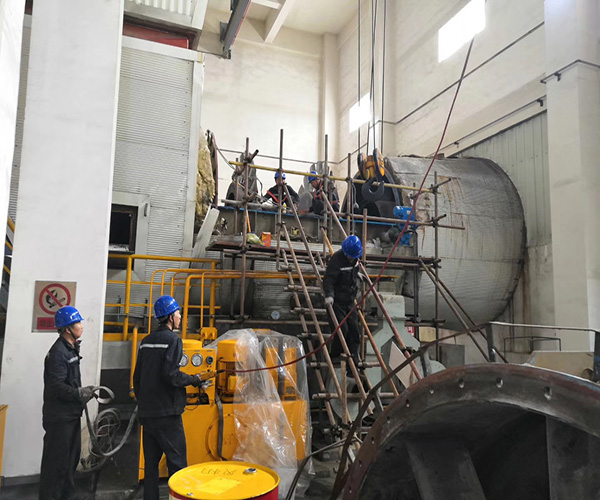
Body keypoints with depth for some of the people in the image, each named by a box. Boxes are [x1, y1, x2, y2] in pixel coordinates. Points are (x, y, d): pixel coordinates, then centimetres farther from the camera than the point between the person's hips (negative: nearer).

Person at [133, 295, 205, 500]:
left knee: (150, 462, 15)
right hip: (167, 413, -8)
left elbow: (137, 377, 16)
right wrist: (193, 379, -6)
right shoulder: (173, 339, -12)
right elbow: (171, 375, -22)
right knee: (177, 461, 0)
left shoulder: (146, 341, 12)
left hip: (146, 412, 8)